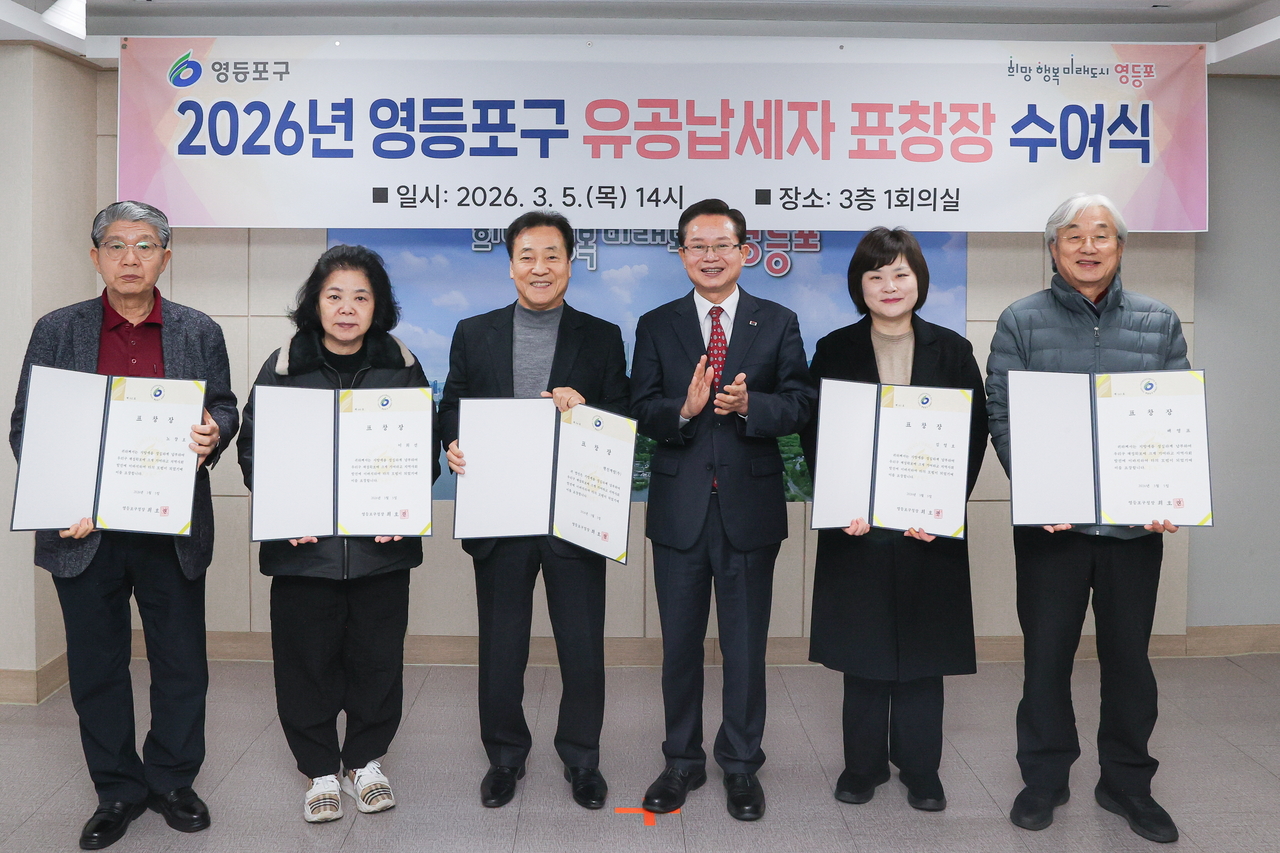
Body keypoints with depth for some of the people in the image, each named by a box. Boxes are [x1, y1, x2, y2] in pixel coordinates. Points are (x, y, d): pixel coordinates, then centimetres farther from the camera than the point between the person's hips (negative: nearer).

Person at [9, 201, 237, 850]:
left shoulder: (200, 333, 6)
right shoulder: (57, 331, 4)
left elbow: (224, 410, 11)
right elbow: (24, 426, 4)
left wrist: (213, 434, -13)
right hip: (84, 530, 0)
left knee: (181, 663, 8)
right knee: (96, 666, 10)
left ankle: (171, 780, 27)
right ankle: (118, 790, 27)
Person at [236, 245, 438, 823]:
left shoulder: (402, 367, 4)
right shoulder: (284, 366, 1)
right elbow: (252, 448, 2)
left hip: (382, 543, 1)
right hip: (304, 546, -1)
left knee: (377, 657, 9)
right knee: (308, 660, 7)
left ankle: (365, 760, 30)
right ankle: (320, 770, 25)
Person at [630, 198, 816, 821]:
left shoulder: (778, 324, 4)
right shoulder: (656, 326, 6)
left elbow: (800, 404, -3)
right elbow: (639, 412, -2)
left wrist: (748, 404, -21)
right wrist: (684, 408, -21)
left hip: (750, 506, -1)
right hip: (680, 507, 1)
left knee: (746, 642, 10)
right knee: (680, 642, 12)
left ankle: (741, 764, 26)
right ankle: (683, 761, 28)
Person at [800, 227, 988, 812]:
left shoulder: (952, 350, 4)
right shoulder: (834, 351, 3)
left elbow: (975, 435, 1)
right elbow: (814, 435, 1)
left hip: (930, 527, 0)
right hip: (857, 525, 0)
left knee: (923, 651, 8)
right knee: (862, 650, 8)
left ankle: (919, 769, 23)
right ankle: (863, 764, 23)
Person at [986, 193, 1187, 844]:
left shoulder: (1159, 324, 7)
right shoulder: (1021, 322, 1)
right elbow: (1002, 415, -6)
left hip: (1137, 521, 2)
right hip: (1051, 522, -2)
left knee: (1129, 654, 12)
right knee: (1047, 652, 8)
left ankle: (1127, 782, 29)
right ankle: (1045, 777, 25)